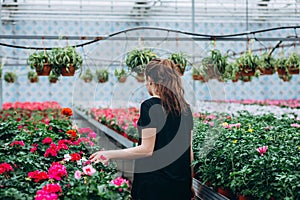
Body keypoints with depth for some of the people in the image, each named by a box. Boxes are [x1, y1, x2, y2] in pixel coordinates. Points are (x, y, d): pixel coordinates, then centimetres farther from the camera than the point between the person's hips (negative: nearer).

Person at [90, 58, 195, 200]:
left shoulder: (150, 106, -13)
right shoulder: (185, 107, 6)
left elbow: (146, 149, -17)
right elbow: (188, 150, 10)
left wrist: (109, 154, -12)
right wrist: (189, 186, 19)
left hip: (153, 185, -6)